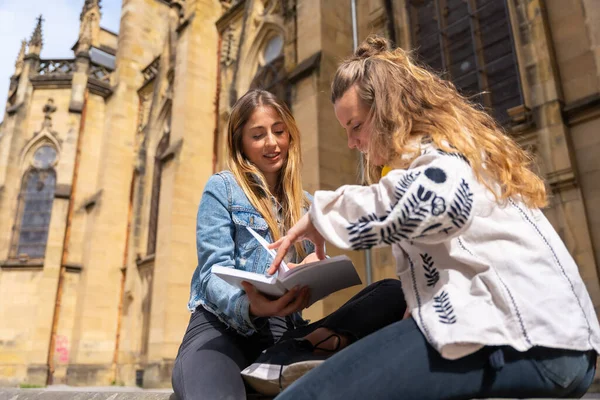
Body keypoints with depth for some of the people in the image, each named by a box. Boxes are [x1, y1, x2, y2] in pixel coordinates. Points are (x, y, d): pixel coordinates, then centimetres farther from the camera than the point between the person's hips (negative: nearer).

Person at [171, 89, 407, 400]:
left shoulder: (305, 204, 19)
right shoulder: (221, 188, 5)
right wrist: (248, 308, -28)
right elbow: (214, 271, -6)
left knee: (393, 292, -19)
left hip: (286, 329, 6)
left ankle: (285, 361, -30)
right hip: (225, 325, -5)